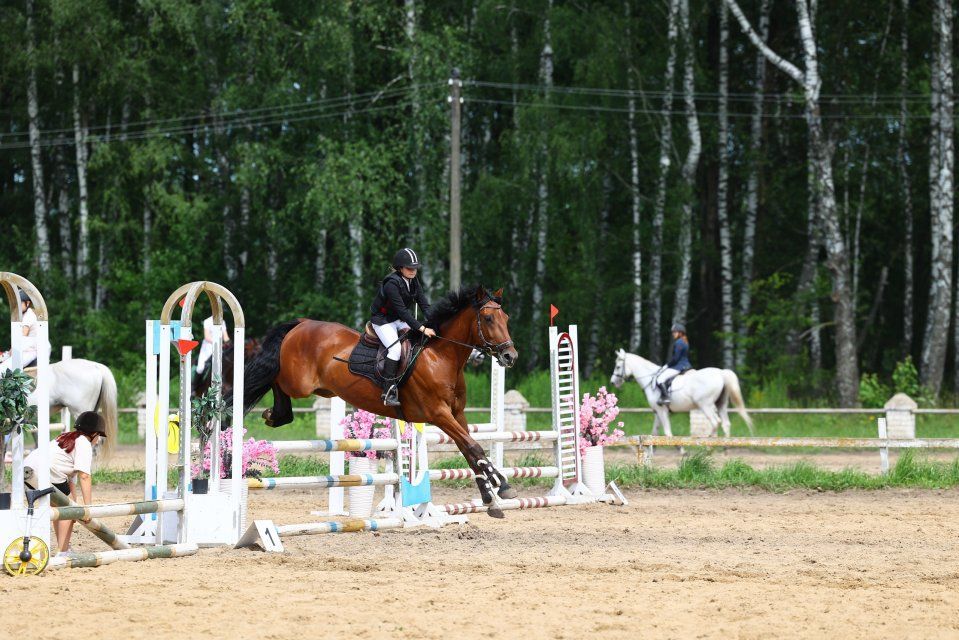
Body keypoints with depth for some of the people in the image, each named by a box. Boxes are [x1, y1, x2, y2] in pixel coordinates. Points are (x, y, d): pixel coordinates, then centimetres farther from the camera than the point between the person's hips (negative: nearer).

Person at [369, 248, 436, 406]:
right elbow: (402, 311, -30)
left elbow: (424, 304, -3)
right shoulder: (391, 284, -26)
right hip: (383, 320, -8)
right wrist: (422, 329, -34)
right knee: (395, 348, -26)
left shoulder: (413, 281, 0)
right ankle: (388, 392, -27)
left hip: (400, 321, 8)